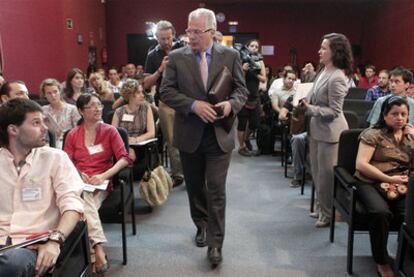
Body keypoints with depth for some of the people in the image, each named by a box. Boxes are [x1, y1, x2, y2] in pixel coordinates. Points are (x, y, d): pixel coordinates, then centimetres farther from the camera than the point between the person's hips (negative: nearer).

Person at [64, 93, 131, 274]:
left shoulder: (110, 131, 9)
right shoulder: (72, 135, 14)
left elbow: (124, 159, -1)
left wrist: (104, 176, -15)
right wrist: (77, 174, -13)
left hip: (100, 184, -1)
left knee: (83, 201, -34)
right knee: (82, 199, -35)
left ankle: (92, 256, -32)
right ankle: (98, 249, -39)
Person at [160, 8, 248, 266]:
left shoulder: (231, 55, 0)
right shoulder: (177, 57, -1)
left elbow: (241, 89, 3)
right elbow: (166, 91, -4)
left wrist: (231, 104, -19)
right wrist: (193, 104, -19)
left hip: (220, 133, -1)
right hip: (189, 134, 2)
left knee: (216, 190, -2)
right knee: (195, 186, 17)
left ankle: (215, 243, 9)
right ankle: (202, 225, 40)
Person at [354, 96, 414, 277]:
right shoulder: (373, 134, 3)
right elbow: (361, 164, -7)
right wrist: (389, 179, -13)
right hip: (371, 183, -4)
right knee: (381, 212, -34)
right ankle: (382, 261, -12)